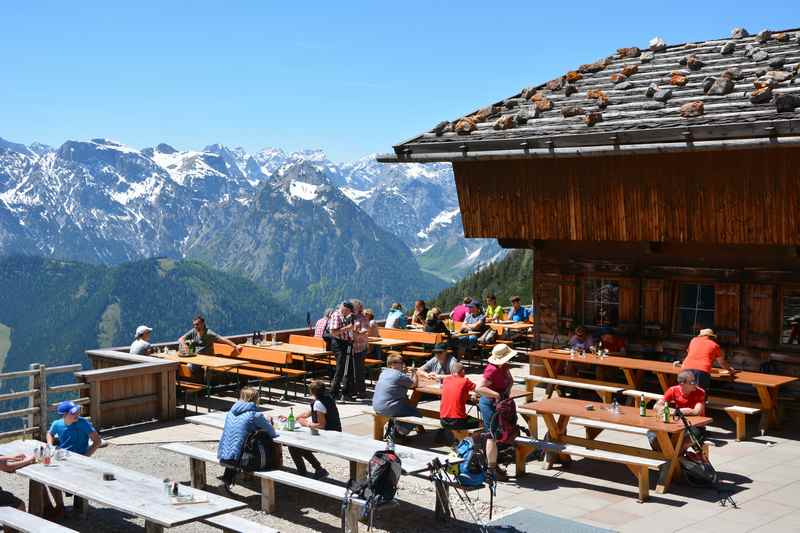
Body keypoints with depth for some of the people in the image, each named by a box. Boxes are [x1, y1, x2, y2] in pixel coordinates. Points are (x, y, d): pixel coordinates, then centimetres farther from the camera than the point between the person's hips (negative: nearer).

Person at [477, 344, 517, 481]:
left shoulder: (504, 367, 2)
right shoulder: (492, 370, -26)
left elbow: (510, 380, 18)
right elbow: (480, 388, -32)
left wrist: (507, 391, -1)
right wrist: (497, 395, -32)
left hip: (498, 404, 10)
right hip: (489, 405, -10)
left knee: (496, 435, 19)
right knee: (493, 436, -5)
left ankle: (493, 465, 32)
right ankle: (492, 469, 2)